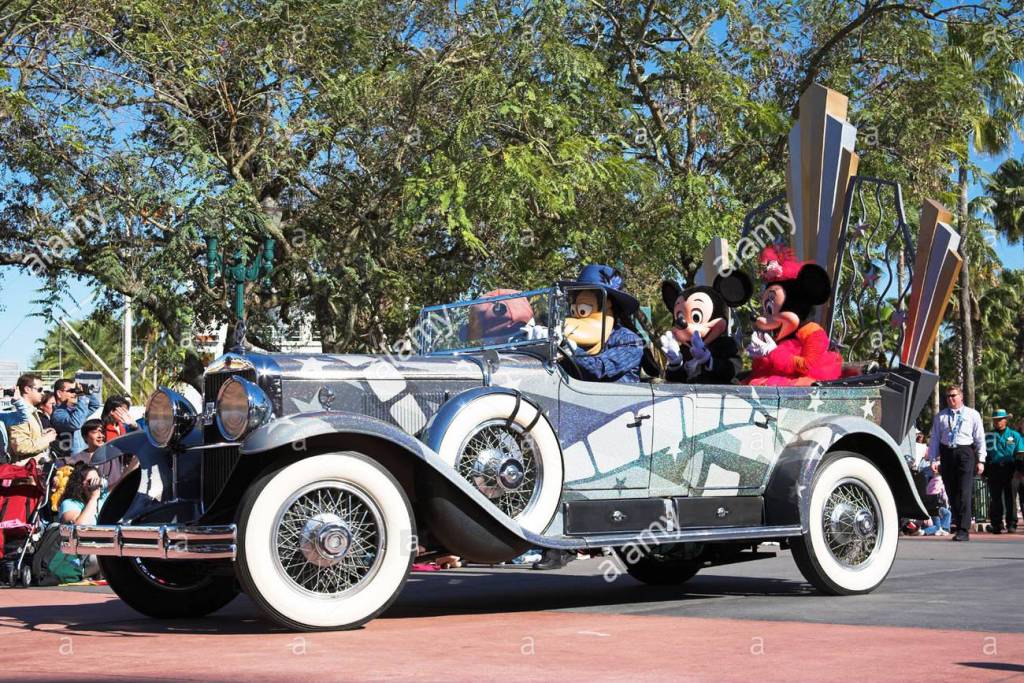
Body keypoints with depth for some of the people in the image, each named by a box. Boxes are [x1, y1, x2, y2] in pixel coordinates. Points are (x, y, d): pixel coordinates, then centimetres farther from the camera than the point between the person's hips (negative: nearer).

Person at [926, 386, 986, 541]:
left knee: (964, 493, -10)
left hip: (965, 454, -3)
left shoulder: (972, 415, 6)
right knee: (952, 493, 7)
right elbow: (934, 439, 10)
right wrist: (933, 460, 3)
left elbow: (980, 439, 4)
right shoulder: (941, 416, 12)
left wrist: (980, 460, -1)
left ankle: (964, 531, -11)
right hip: (946, 454, 3)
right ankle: (958, 526, 17)